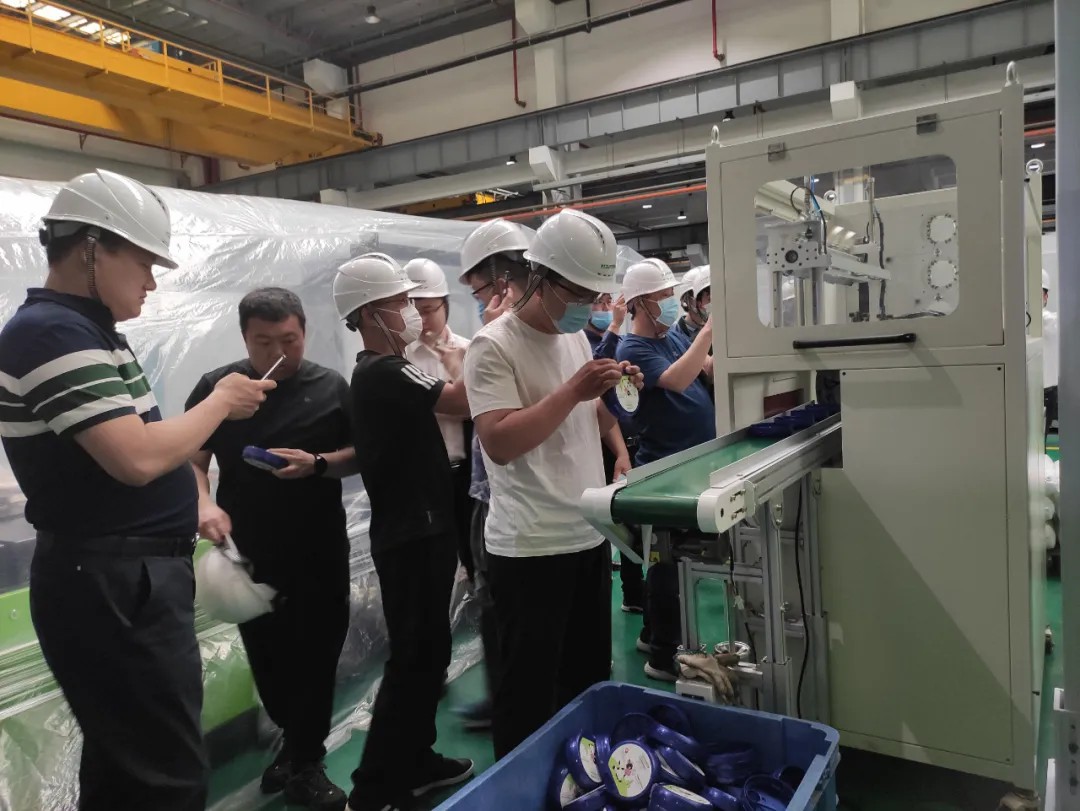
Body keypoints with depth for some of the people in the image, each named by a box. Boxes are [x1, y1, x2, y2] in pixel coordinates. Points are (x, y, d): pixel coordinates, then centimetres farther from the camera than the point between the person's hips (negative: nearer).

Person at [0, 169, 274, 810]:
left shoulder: (86, 329, 13)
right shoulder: (53, 332, -19)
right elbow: (137, 458, -27)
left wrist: (190, 504, 11)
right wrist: (221, 402, -13)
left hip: (126, 579, 10)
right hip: (113, 588, -10)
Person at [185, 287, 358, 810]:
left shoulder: (331, 388, 0)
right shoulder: (216, 387, 0)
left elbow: (359, 456, 2)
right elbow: (191, 459, 0)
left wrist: (317, 464, -18)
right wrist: (204, 503, -19)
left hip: (319, 549, 0)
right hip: (248, 551, 1)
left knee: (315, 655, 5)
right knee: (267, 655, 12)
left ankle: (304, 763, 25)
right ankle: (298, 742, 38)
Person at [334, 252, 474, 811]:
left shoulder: (376, 372, 13)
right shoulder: (384, 373, -20)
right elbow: (465, 400, -24)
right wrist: (451, 349, -7)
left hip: (414, 528, 10)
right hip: (412, 535, -10)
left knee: (429, 651, 17)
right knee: (414, 658, -2)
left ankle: (415, 762, 30)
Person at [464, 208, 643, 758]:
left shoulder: (577, 336, 11)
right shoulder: (493, 346, -13)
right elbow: (499, 442, -23)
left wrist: (613, 396, -3)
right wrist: (573, 390, -24)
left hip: (589, 535, 8)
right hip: (530, 548, -7)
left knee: (590, 681, 20)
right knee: (529, 694, 5)